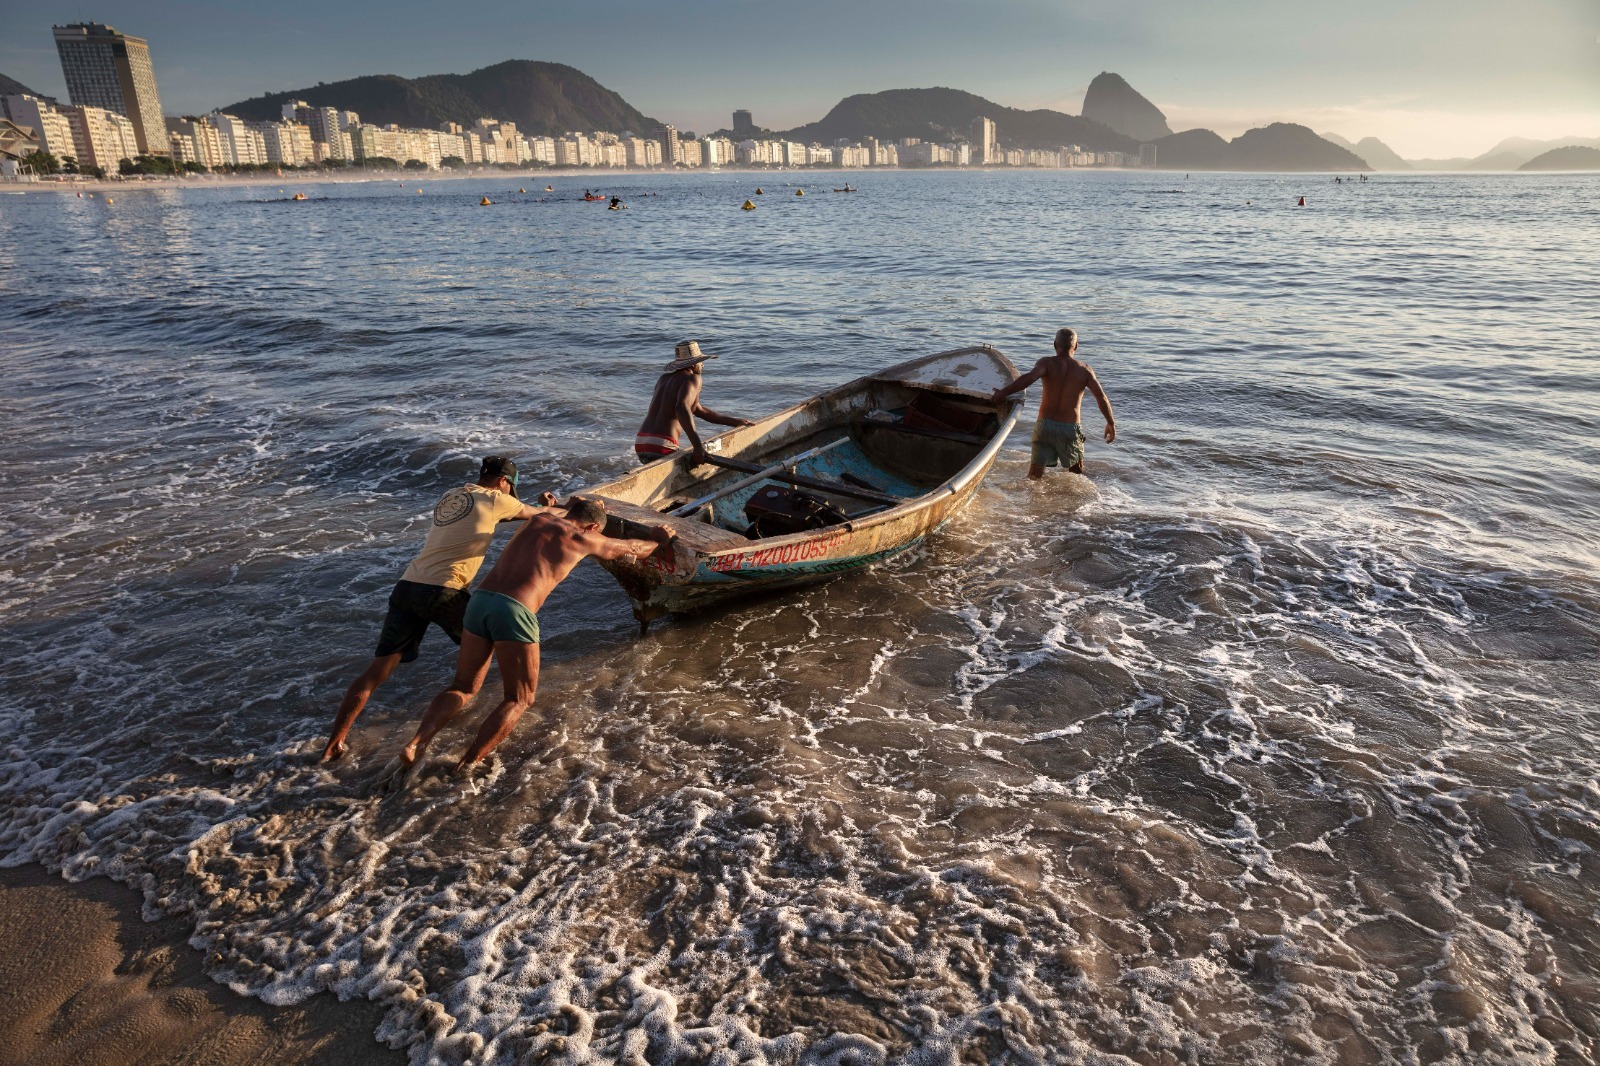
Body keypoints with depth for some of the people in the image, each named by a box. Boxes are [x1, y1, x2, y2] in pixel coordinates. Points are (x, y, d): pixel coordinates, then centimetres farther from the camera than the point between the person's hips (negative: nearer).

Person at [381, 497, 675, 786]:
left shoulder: (540, 518, 24)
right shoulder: (584, 538, 11)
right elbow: (632, 549, 27)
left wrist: (576, 504, 69)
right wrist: (660, 541, 47)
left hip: (480, 599, 6)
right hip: (514, 610, -6)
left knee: (463, 689, 19)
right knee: (519, 699, 10)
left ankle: (413, 747, -1)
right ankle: (466, 767, -3)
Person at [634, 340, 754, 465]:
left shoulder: (665, 378, 24)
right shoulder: (692, 378, -2)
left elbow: (699, 410, 32)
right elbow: (682, 408, -24)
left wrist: (735, 421, 35)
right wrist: (698, 445, -28)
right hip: (661, 447, -8)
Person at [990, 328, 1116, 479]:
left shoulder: (1047, 363, -3)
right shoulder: (1084, 369, 3)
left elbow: (1030, 377, -24)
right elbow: (1101, 397, 0)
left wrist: (1003, 392, -24)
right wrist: (1111, 423, 11)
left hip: (1045, 425, 0)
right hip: (1071, 428, 1)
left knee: (1035, 474, 2)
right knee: (1077, 472, 20)